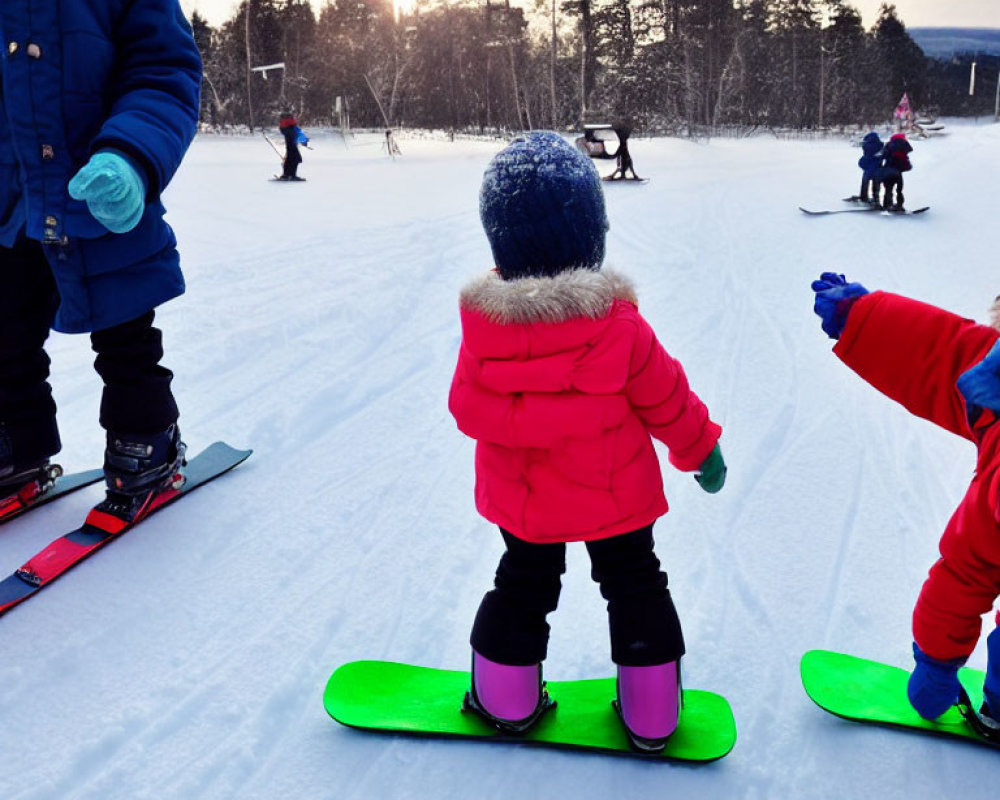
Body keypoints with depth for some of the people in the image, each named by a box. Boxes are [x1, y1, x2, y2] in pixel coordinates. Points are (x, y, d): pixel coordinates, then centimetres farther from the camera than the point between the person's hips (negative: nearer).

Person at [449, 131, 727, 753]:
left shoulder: (484, 324, -20)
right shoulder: (619, 325, -24)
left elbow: (468, 407, -7)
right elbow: (667, 400, -12)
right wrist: (703, 449, 6)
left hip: (525, 500, 2)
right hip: (618, 494, -1)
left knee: (522, 586, 23)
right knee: (635, 586, 20)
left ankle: (508, 702, 38)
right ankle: (651, 716, 31)